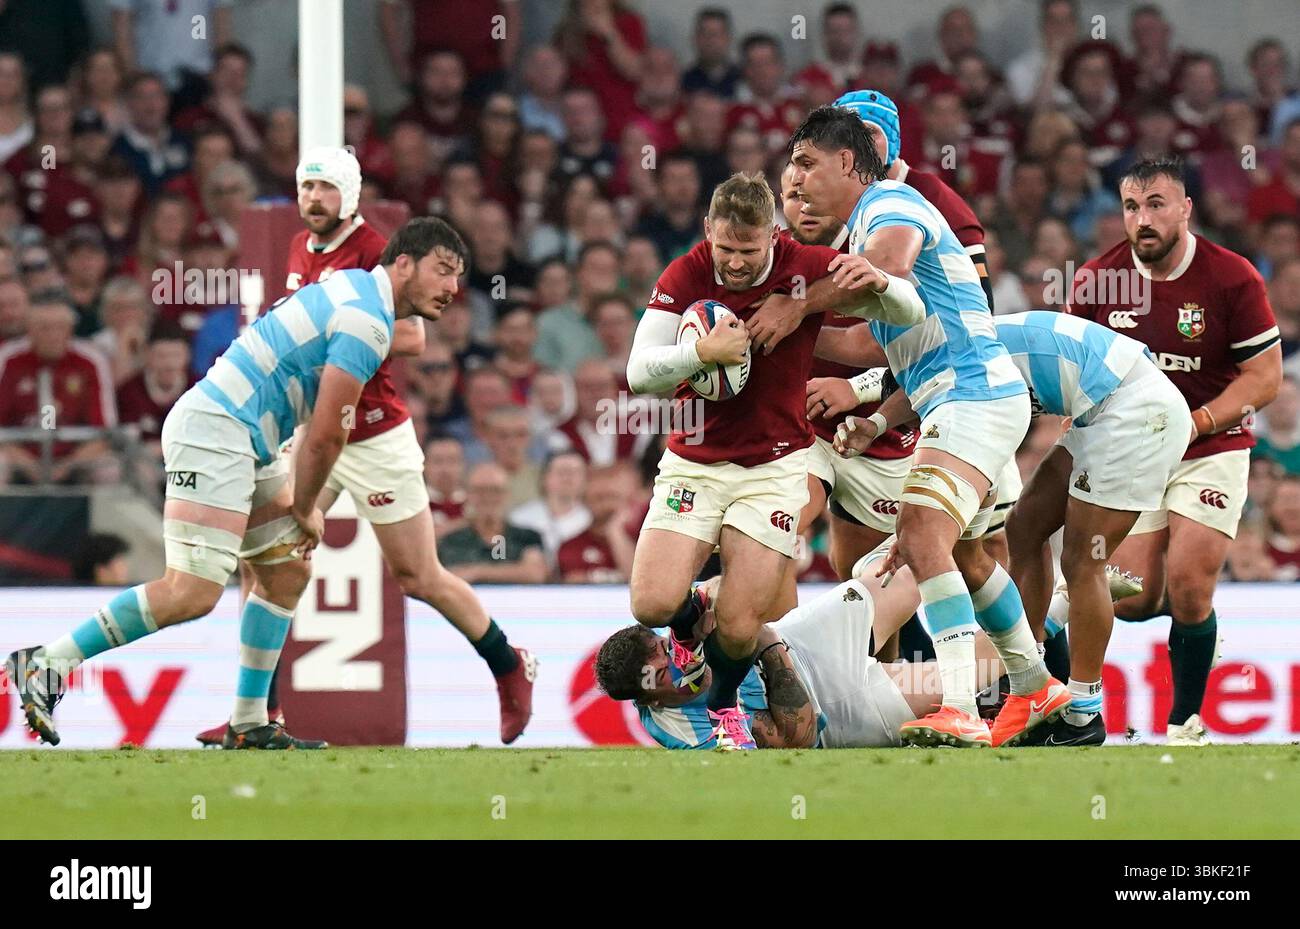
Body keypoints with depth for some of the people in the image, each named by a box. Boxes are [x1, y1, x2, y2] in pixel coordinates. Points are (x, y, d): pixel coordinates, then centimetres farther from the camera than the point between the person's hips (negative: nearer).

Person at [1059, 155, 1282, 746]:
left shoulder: (1231, 278, -12)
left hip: (1211, 449, -2)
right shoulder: (1096, 281, -5)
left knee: (1188, 588, -13)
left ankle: (1187, 721, 5)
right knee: (1133, 601, -5)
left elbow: (1265, 376, -8)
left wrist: (1194, 423, -18)